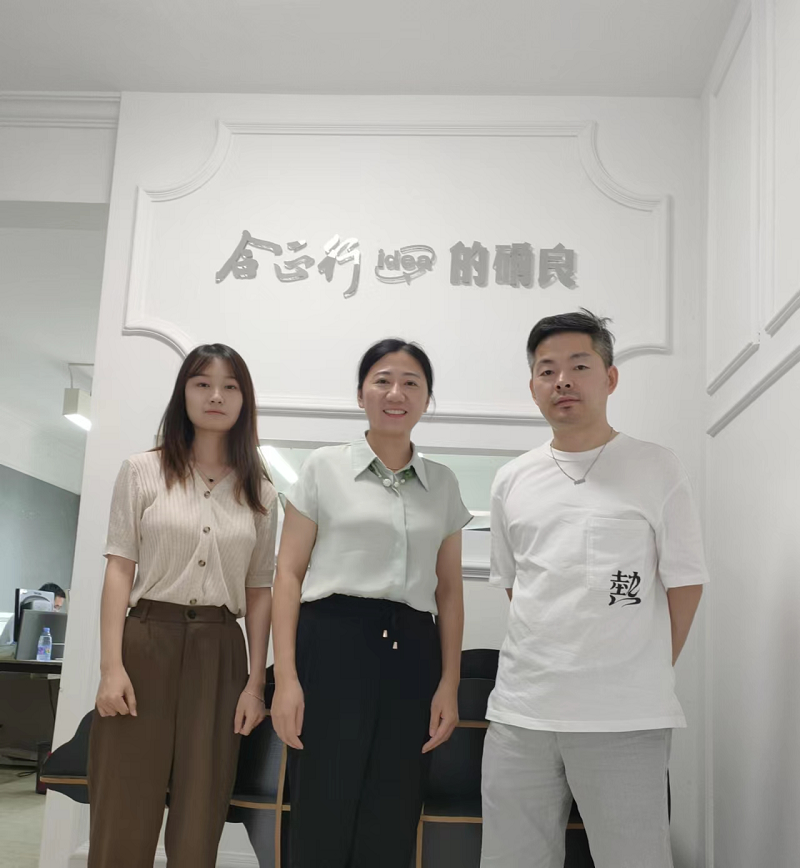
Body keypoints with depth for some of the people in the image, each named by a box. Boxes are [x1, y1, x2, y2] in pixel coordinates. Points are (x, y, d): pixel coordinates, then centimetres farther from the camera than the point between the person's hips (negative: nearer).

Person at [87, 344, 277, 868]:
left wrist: (256, 682, 3)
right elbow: (119, 569, 0)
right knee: (122, 820, 0)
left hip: (220, 652, 2)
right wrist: (111, 665, -9)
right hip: (146, 642, -2)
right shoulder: (144, 471, 5)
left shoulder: (260, 492, 10)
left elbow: (259, 591, 9)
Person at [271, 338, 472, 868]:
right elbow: (290, 573, 1)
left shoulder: (443, 484, 13)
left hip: (413, 654, 3)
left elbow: (449, 591, 13)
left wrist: (449, 684, 5)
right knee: (322, 823, -2)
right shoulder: (325, 467, 5)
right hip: (333, 645, -3)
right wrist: (285, 677, -7)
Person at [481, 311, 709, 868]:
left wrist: (646, 676, 4)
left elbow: (684, 583, 3)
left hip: (625, 719, -3)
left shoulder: (658, 471, 0)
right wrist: (552, 658, 13)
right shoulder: (512, 481, 10)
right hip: (520, 714, 4)